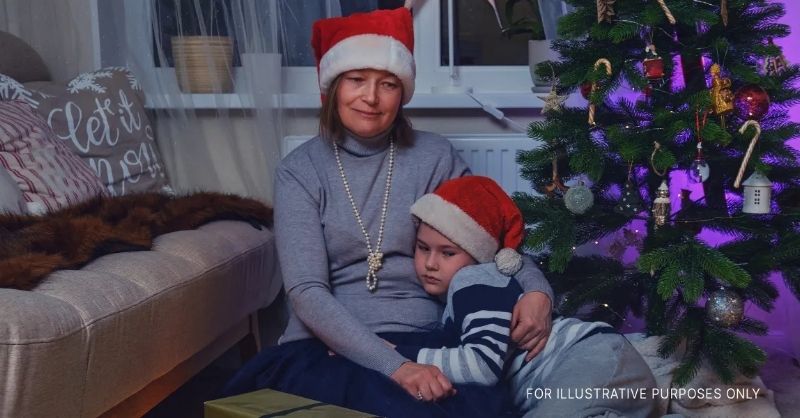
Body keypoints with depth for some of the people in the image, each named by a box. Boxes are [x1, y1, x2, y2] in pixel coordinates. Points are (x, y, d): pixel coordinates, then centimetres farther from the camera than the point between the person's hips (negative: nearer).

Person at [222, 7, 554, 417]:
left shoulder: (435, 157, 3)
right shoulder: (300, 170, -1)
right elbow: (307, 292, -11)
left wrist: (536, 290, -11)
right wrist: (393, 365, -24)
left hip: (420, 339, 3)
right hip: (326, 346, -2)